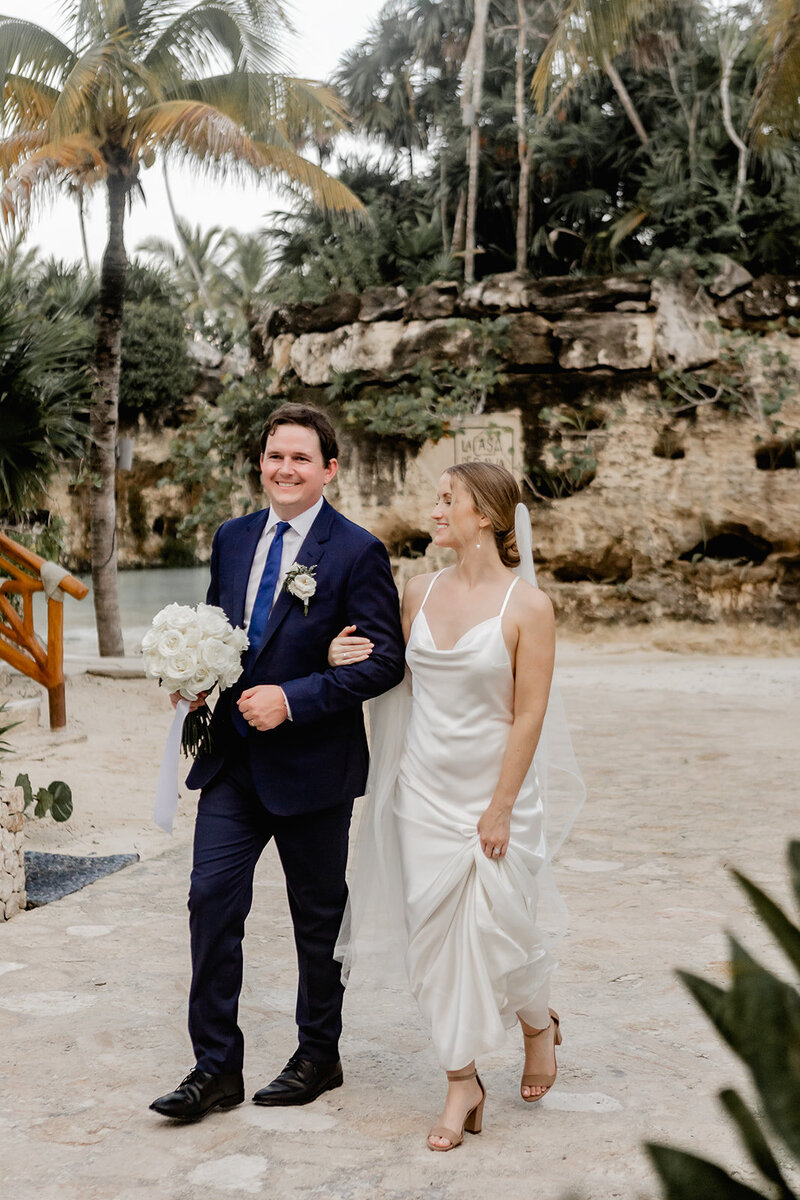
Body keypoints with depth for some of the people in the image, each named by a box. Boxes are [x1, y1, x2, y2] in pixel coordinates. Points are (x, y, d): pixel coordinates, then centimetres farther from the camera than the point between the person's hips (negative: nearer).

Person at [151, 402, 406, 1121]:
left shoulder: (356, 552, -11)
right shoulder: (233, 538, 7)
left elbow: (384, 662, -15)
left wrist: (292, 700, -21)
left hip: (311, 764, -4)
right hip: (232, 759, 5)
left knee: (318, 917, 11)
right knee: (212, 899, -1)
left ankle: (319, 1056, 30)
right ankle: (216, 1068, 11)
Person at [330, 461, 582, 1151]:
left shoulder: (528, 607, -12)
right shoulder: (420, 593, 3)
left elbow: (528, 716, -12)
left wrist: (499, 809, -13)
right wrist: (349, 658, -4)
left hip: (496, 789, -4)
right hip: (424, 790, 5)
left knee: (499, 928, 2)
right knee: (434, 932, 4)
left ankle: (539, 1024, 36)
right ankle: (463, 1084, 18)